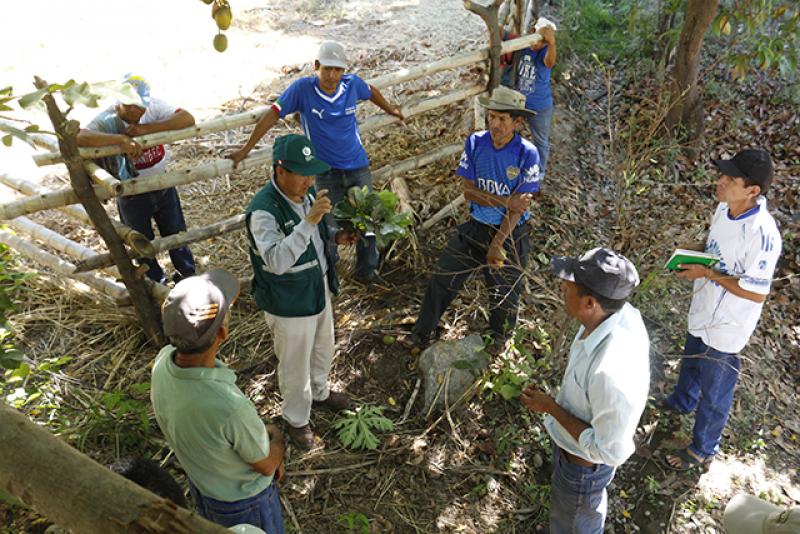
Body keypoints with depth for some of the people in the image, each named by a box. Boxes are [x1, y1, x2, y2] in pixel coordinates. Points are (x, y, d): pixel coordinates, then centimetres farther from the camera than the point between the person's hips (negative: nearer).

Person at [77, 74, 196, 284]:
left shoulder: (153, 106, -12)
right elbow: (79, 137, -40)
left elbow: (187, 119, -27)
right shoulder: (107, 121, -22)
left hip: (163, 186, 3)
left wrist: (147, 128, -33)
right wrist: (121, 139, -50)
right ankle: (157, 285, 40)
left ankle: (188, 276, 42)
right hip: (132, 195, -2)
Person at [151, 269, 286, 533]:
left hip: (201, 481, 6)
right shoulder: (230, 406, -45)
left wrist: (260, 433, -2)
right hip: (242, 500, -6)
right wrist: (276, 437, -2)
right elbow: (267, 465, -23)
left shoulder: (164, 360, -24)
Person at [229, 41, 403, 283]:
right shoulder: (302, 89, -16)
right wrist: (245, 150, -9)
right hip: (327, 174, -3)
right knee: (330, 229, 3)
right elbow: (272, 115, -12)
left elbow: (371, 92, 14)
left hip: (359, 168, 3)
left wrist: (390, 109, 31)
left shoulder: (352, 84, -8)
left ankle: (367, 270, 34)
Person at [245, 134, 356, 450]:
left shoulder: (305, 193, -4)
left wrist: (335, 236, -6)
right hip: (289, 304, -8)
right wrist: (310, 221, -48)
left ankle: (319, 393, 56)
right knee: (295, 365, 13)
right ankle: (297, 419, 39)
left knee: (323, 350, 28)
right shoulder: (263, 210, -30)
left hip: (319, 290, 8)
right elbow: (277, 261, -43)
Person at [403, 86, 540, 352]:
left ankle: (498, 338, 43)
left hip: (510, 232, -3)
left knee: (505, 293, 12)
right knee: (442, 278, 6)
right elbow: (468, 190, -9)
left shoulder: (527, 154, -17)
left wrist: (497, 244, -21)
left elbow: (519, 206, -17)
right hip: (475, 227, 3)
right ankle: (421, 333, 25)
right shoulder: (475, 142, -9)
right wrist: (505, 202, -21)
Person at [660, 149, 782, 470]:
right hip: (703, 311, 8)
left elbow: (757, 292, -28)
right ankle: (682, 401, 63)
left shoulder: (761, 234, -35)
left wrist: (707, 273, -26)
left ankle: (703, 448, 38)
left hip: (726, 326, -8)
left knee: (715, 390, 14)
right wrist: (691, 254, -3)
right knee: (691, 362, 34)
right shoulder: (725, 208, -9)